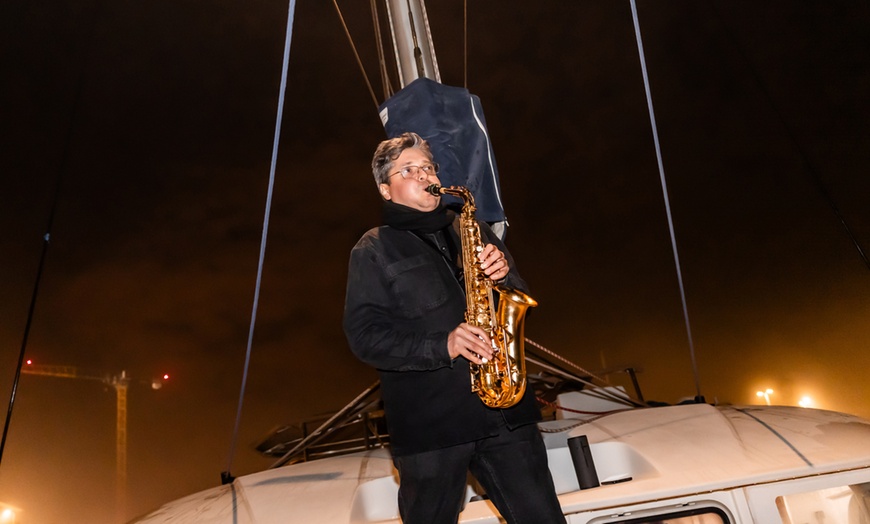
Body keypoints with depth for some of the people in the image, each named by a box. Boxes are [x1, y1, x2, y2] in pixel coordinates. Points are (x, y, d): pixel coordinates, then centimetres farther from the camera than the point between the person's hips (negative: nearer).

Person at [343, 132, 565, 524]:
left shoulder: (472, 230, 15)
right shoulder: (373, 250, 2)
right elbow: (365, 335, -8)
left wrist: (505, 272, -7)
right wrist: (441, 346, -21)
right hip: (429, 425, -3)